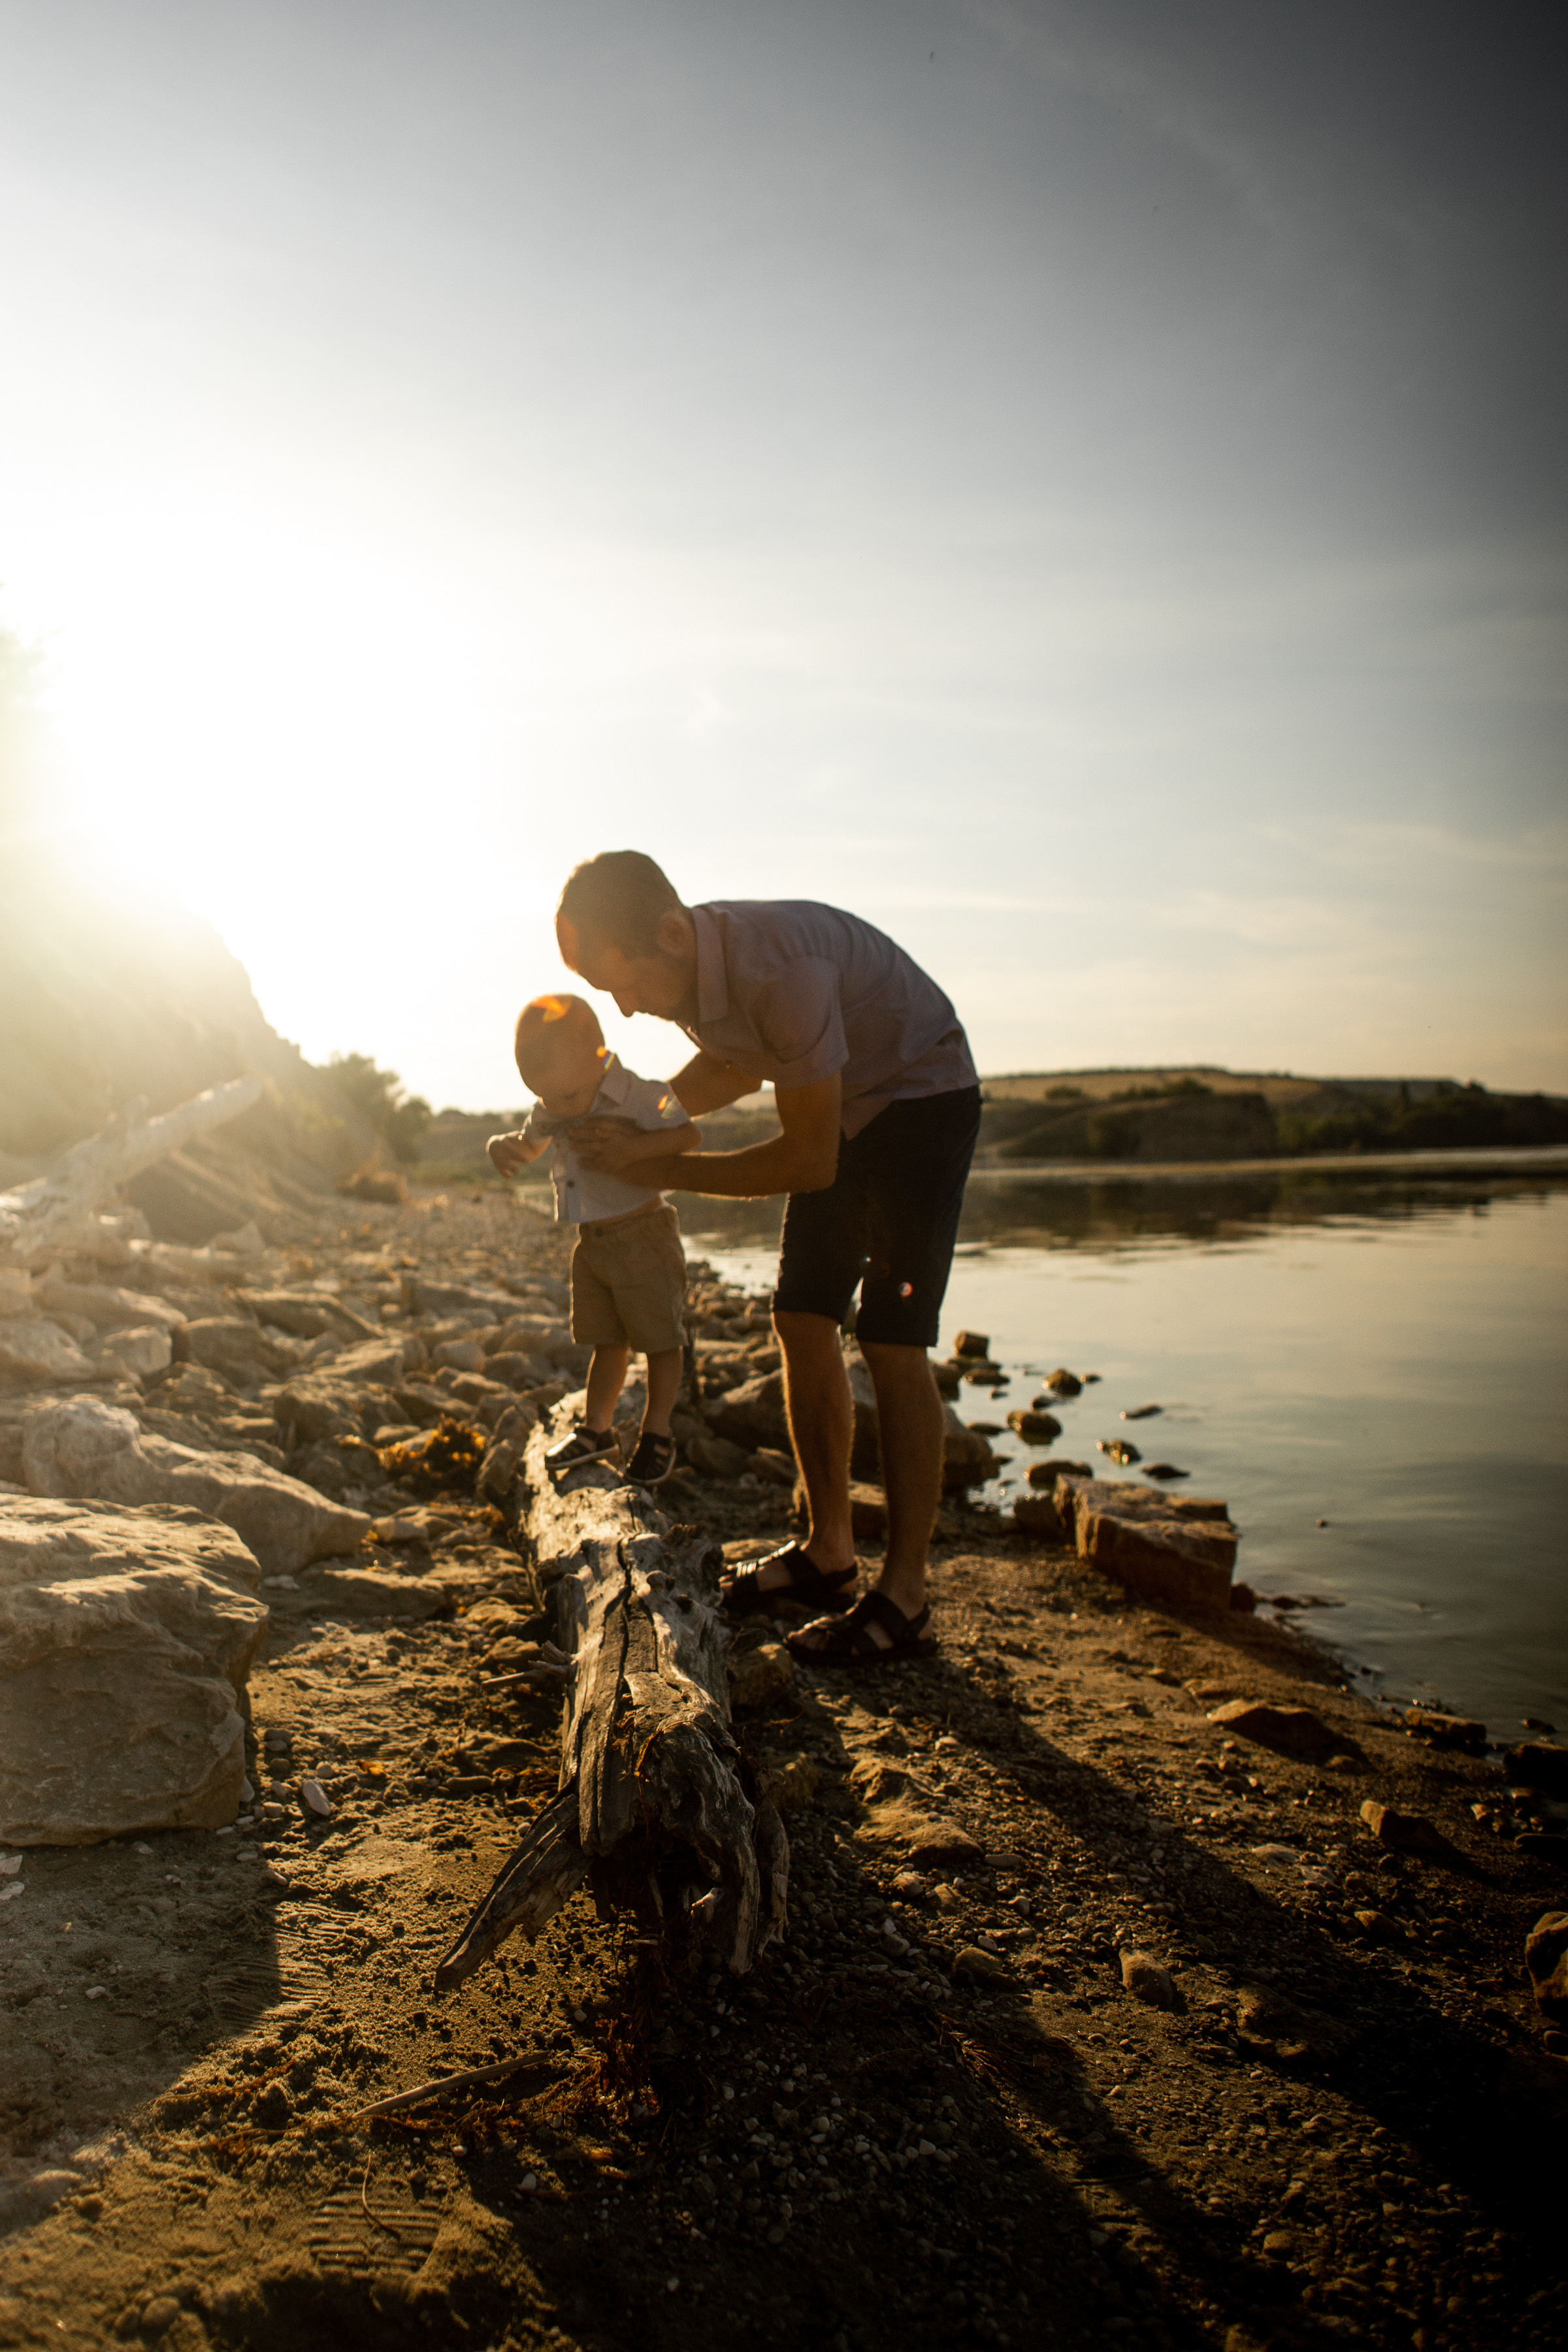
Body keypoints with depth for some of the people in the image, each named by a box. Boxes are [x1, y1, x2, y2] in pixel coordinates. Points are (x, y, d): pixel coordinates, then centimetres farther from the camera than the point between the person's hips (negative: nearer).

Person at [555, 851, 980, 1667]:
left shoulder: (781, 971, -36)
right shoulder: (685, 969, -10)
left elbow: (809, 1162, -27)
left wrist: (657, 1170, -20)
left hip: (921, 1098, -8)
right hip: (838, 1110, 8)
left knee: (891, 1341, -13)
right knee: (802, 1324, 3)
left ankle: (904, 1601, -5)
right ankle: (827, 1549, 14)